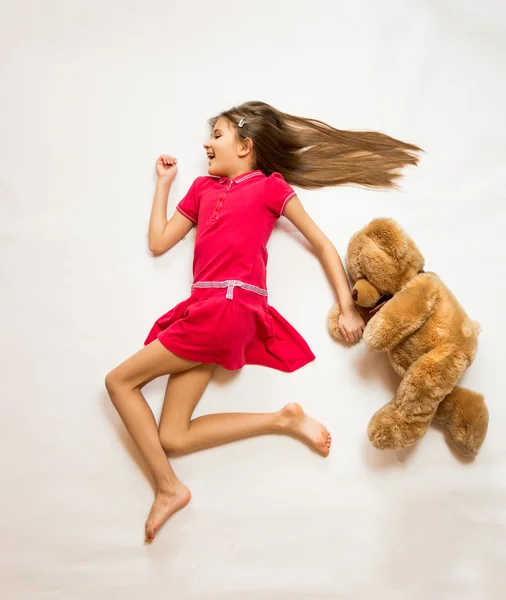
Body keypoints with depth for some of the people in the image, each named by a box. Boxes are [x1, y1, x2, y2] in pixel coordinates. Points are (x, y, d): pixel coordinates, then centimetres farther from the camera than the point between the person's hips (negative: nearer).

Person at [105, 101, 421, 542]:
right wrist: (164, 182, 26)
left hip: (229, 306, -7)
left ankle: (168, 486, -2)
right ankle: (282, 420, 1)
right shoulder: (204, 188, 25)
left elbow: (322, 244, 9)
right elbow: (158, 242, 23)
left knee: (120, 380, -9)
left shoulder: (271, 185, 9)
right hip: (203, 309, 7)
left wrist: (347, 308, 3)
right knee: (173, 438, -3)